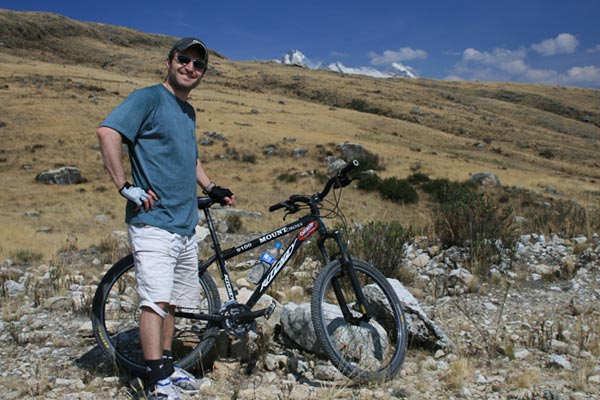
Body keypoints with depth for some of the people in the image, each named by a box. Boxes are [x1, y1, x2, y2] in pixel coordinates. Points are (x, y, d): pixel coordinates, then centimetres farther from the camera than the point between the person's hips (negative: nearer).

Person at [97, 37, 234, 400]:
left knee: (172, 302, 14)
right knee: (156, 301, -12)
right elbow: (108, 132, -21)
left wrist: (212, 188, 22)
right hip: (153, 222, -8)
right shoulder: (149, 98, -6)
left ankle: (168, 367, 26)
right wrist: (125, 186, -22)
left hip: (186, 225, 9)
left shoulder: (188, 111, 19)